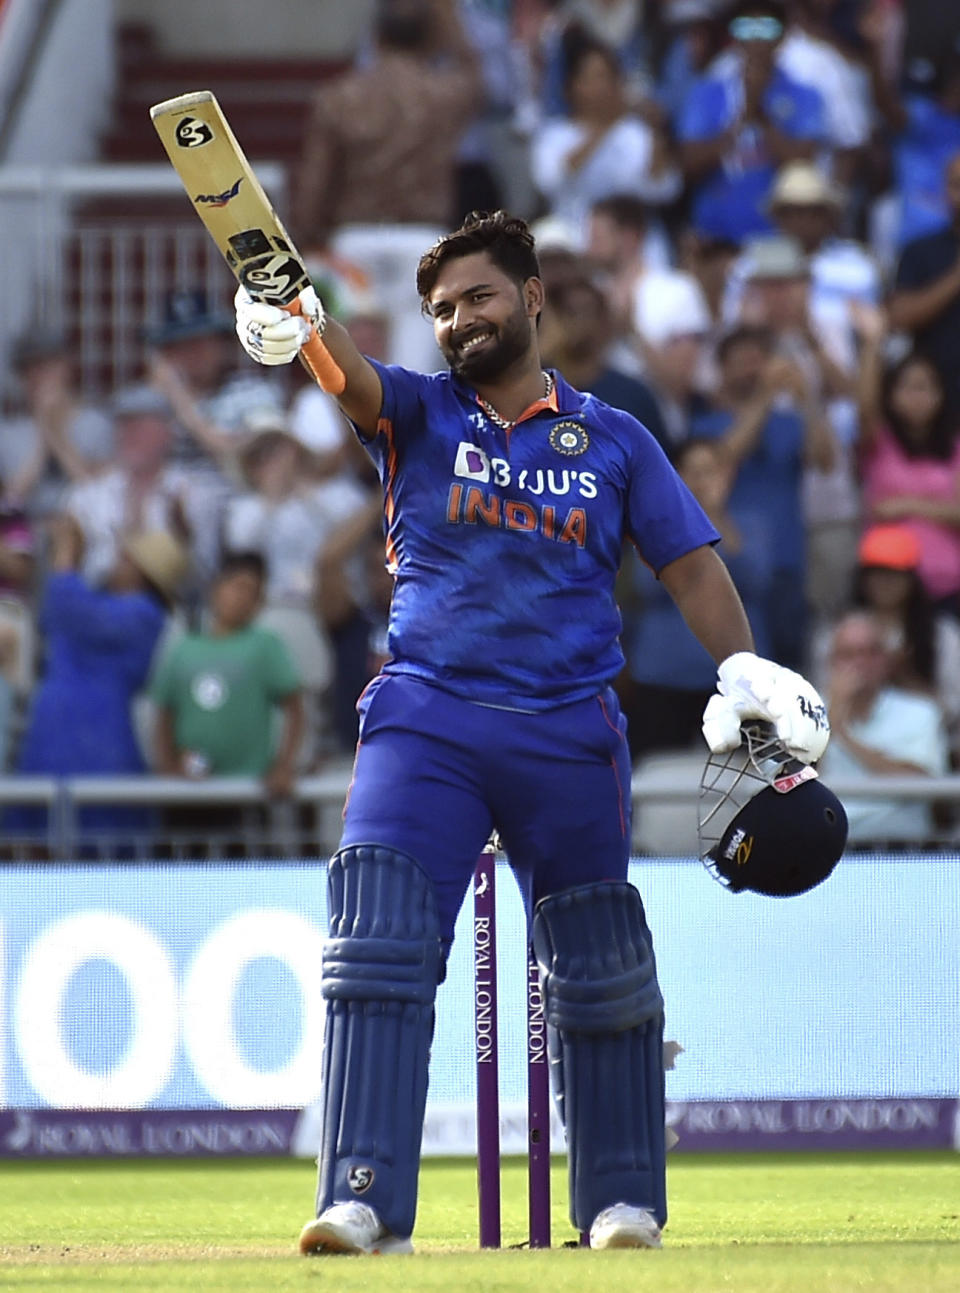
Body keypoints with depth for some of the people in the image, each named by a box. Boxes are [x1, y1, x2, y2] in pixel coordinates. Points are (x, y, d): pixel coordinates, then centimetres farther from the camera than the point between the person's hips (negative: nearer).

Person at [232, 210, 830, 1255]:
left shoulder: (613, 440, 12)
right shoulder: (418, 414, 10)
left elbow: (690, 563, 9)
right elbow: (352, 380, -11)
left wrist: (744, 669, -8)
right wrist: (299, 325, -34)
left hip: (568, 732, 1)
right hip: (422, 724, -1)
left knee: (599, 971, 5)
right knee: (379, 947, -15)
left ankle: (622, 1202, 19)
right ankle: (365, 1200, -20)